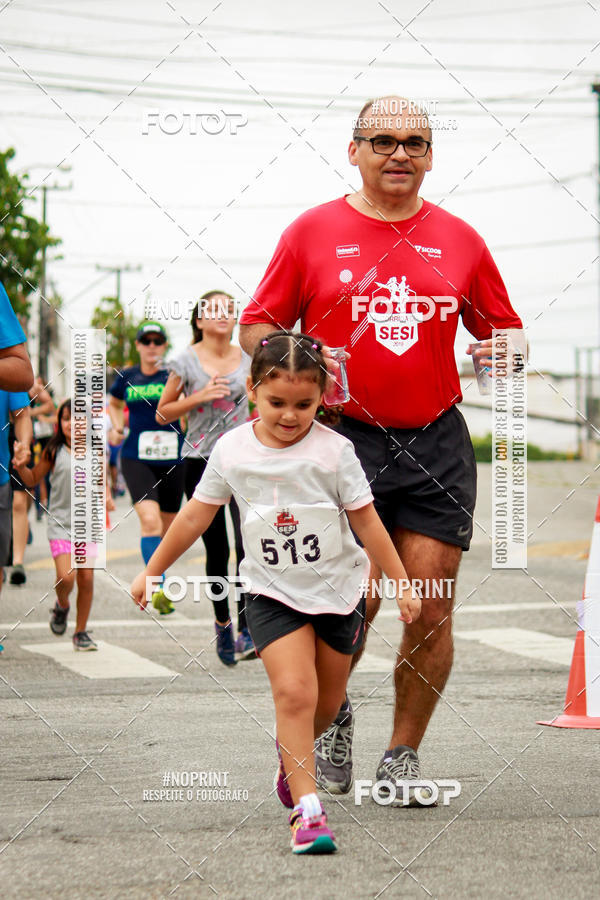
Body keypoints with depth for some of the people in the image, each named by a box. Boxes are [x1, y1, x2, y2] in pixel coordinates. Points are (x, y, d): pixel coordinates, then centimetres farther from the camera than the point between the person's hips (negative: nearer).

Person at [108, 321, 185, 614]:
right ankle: (157, 588, -25)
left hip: (172, 459, 1)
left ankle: (157, 586, 31)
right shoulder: (126, 378, 7)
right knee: (150, 520, -21)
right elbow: (113, 403, 26)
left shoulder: (173, 375, 0)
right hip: (136, 459, -1)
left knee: (167, 527, 10)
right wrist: (117, 426, 7)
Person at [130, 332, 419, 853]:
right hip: (273, 594, -1)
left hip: (337, 589, 1)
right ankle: (307, 808, -17)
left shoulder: (333, 450, -11)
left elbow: (366, 521, -3)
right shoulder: (232, 451, -7)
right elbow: (195, 517, 5)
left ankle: (291, 753, 45)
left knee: (326, 705, 13)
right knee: (294, 692, -19)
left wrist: (401, 583, 0)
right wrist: (152, 572, 11)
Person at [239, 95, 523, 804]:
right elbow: (255, 327, 7)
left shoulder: (458, 240, 11)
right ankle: (330, 716, 23)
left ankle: (403, 756, 14)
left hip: (436, 444, 2)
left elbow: (503, 332, 19)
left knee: (432, 608, -2)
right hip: (344, 439, -2)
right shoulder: (312, 233, 4)